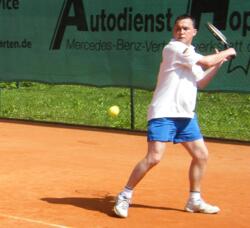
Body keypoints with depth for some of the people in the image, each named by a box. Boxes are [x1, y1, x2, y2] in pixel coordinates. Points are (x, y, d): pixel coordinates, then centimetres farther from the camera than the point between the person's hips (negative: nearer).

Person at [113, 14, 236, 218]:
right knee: (154, 157, -17)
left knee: (201, 155, 10)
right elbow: (206, 62, -15)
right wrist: (227, 52, 2)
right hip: (163, 115, -9)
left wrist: (218, 64, 16)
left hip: (186, 116, 9)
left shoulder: (192, 55, 16)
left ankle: (195, 200, 25)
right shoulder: (173, 48, -11)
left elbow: (200, 83, 26)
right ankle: (124, 197, -6)